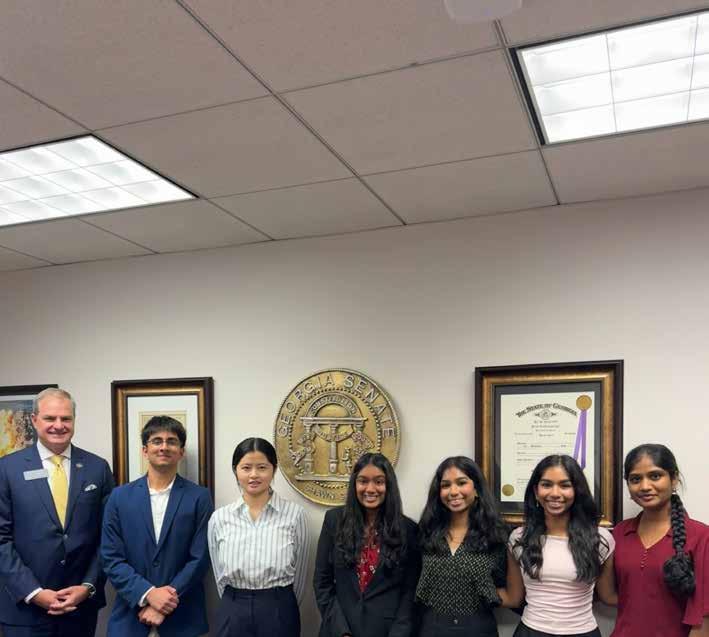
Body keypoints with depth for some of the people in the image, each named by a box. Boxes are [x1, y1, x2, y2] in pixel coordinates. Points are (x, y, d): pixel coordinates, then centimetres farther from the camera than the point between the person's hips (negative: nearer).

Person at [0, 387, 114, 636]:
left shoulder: (97, 467, 1)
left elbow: (107, 535, 3)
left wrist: (89, 586, -6)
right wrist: (33, 593, -11)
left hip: (82, 603, 2)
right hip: (24, 607, -2)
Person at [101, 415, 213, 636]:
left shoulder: (199, 497, -3)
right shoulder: (120, 497, 1)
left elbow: (200, 558, -6)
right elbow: (111, 558, -2)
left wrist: (164, 605, -12)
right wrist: (148, 594, -14)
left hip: (182, 618, -1)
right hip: (130, 615, 1)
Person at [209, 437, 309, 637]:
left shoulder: (294, 514, -9)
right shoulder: (219, 518, -2)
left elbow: (299, 573, 1)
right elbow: (220, 575, 8)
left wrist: (279, 606, 10)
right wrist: (237, 605, 11)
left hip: (279, 614, -1)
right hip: (233, 614, 2)